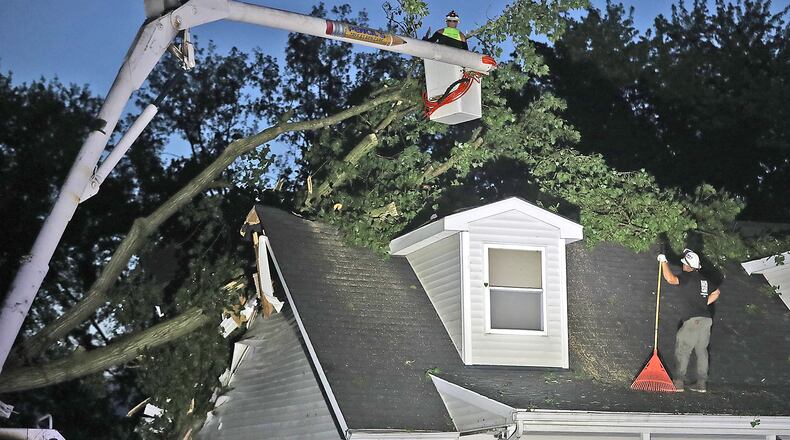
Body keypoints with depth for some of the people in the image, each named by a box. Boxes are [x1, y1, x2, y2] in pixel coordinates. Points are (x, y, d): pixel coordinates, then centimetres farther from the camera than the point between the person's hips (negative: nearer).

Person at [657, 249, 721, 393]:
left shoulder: (687, 277, -9)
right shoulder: (706, 279, 15)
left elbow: (670, 279, -25)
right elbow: (716, 292, 29)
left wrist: (663, 261, -13)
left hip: (693, 319, -8)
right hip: (707, 319, 8)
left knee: (683, 350, -4)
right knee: (701, 350, 11)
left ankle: (679, 382, -7)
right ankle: (702, 383, 11)